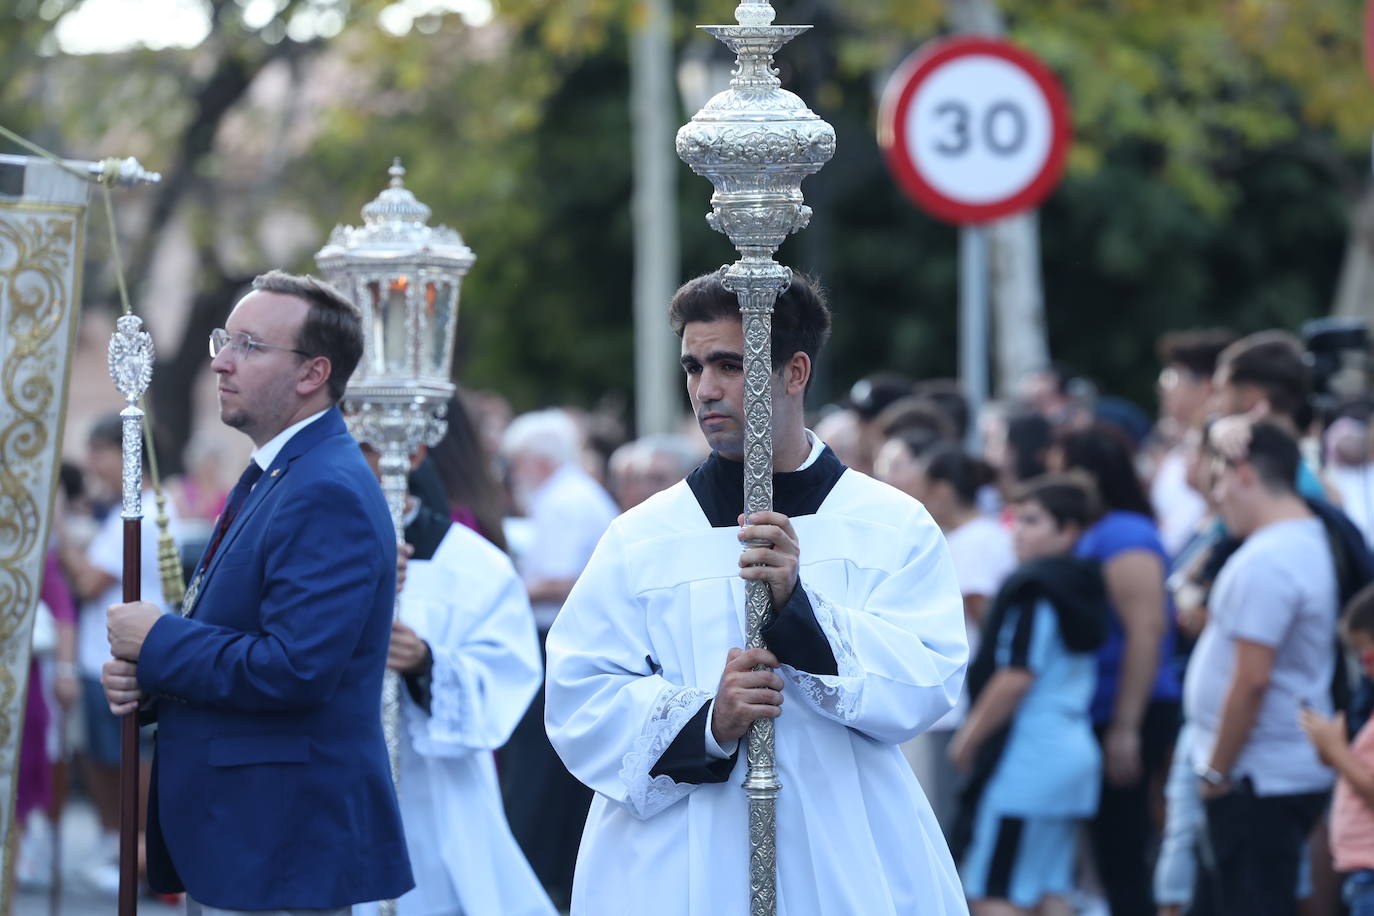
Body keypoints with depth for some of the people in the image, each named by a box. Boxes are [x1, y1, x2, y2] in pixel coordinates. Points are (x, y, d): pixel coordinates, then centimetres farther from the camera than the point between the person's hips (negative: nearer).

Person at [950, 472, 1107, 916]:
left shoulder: (1032, 589, -14)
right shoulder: (1082, 587, 14)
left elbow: (1016, 677, -18)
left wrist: (969, 737, -7)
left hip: (1025, 759, -9)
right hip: (1075, 753, 9)